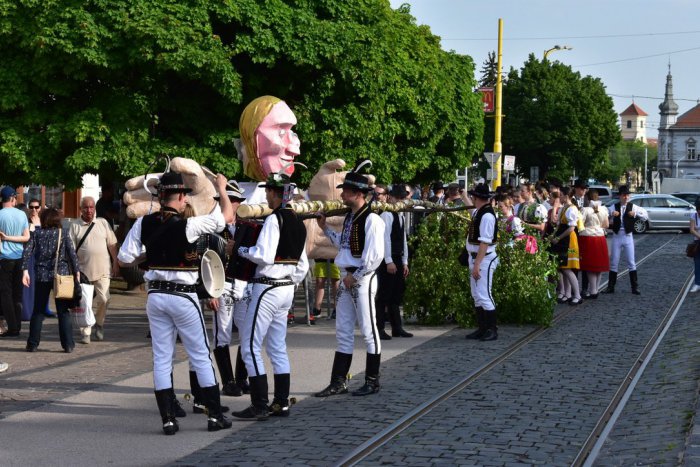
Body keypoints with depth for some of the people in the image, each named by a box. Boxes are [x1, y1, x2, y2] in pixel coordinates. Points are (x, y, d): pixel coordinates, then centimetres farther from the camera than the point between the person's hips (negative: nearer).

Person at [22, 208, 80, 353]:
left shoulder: (37, 234, 3)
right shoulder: (63, 233, 0)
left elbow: (27, 252, -6)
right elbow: (72, 253, -6)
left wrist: (25, 271, -6)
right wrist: (77, 272, -1)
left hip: (41, 276, 1)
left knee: (38, 311, 10)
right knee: (63, 311, 4)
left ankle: (32, 344, 10)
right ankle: (68, 344, 1)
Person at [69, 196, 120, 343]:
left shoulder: (103, 223, 7)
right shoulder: (75, 226, 2)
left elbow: (112, 244, 10)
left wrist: (115, 263, 5)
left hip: (102, 270, 1)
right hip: (84, 270, -1)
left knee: (104, 299, -7)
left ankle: (99, 324, 18)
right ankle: (86, 333, 10)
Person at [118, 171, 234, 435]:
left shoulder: (143, 224, -3)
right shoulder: (187, 225, -15)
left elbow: (124, 259, -1)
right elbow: (227, 216, -7)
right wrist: (221, 189, 9)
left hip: (155, 296, 4)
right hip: (182, 297, -4)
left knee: (161, 358, 9)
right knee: (200, 356, 7)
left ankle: (168, 419, 8)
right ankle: (215, 416, 12)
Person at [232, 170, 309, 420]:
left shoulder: (274, 219, -15)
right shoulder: (298, 223, 12)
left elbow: (264, 255, -22)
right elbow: (302, 265, 15)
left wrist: (242, 250, -6)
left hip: (267, 288, -9)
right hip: (287, 289, 9)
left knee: (250, 346, -4)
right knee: (278, 347, 13)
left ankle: (259, 405, -7)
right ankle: (281, 403, 14)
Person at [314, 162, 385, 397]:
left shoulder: (371, 219, -15)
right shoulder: (349, 217, 12)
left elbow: (375, 256, -19)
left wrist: (355, 276, -14)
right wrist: (325, 228, 15)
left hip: (363, 279, -9)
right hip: (348, 279, 9)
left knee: (368, 331, 0)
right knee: (343, 332, 11)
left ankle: (372, 382, 10)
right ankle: (338, 382, 16)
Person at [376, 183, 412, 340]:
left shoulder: (401, 215, 16)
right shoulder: (387, 214, -11)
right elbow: (385, 238, -17)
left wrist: (404, 262, 15)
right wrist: (389, 261, -20)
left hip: (398, 259, 9)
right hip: (387, 259, -9)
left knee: (396, 295, 11)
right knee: (384, 295, -6)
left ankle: (397, 328, 15)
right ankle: (379, 328, -2)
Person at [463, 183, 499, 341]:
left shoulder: (487, 215, -20)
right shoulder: (477, 212, 7)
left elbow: (485, 242, -25)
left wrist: (477, 264, -26)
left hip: (484, 259, -10)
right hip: (474, 258, 10)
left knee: (484, 295, -9)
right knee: (476, 295, 13)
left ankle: (492, 330, -1)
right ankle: (482, 329, 20)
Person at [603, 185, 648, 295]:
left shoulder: (633, 207, 0)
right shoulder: (614, 207, 2)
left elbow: (646, 216, -3)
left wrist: (635, 213, -18)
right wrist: (611, 214, -22)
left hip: (628, 236, -1)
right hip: (616, 236, 1)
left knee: (631, 263, 2)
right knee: (613, 262, 6)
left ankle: (635, 287, 8)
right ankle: (611, 287, 15)